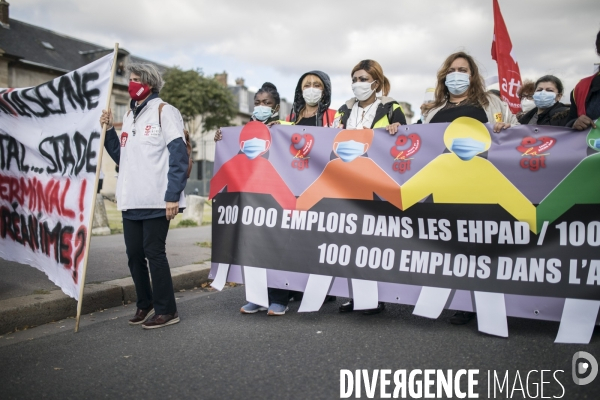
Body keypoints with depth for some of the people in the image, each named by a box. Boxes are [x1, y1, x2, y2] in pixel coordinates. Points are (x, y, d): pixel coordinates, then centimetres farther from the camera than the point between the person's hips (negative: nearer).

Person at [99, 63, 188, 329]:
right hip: (130, 200, 7)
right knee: (134, 254, 10)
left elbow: (179, 156, -12)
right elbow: (121, 157, 22)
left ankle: (166, 310, 8)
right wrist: (108, 130, 8)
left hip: (156, 200, -7)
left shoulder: (164, 111, -4)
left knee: (154, 253, -4)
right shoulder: (130, 115, 19)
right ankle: (145, 304, 25)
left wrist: (173, 196, -18)